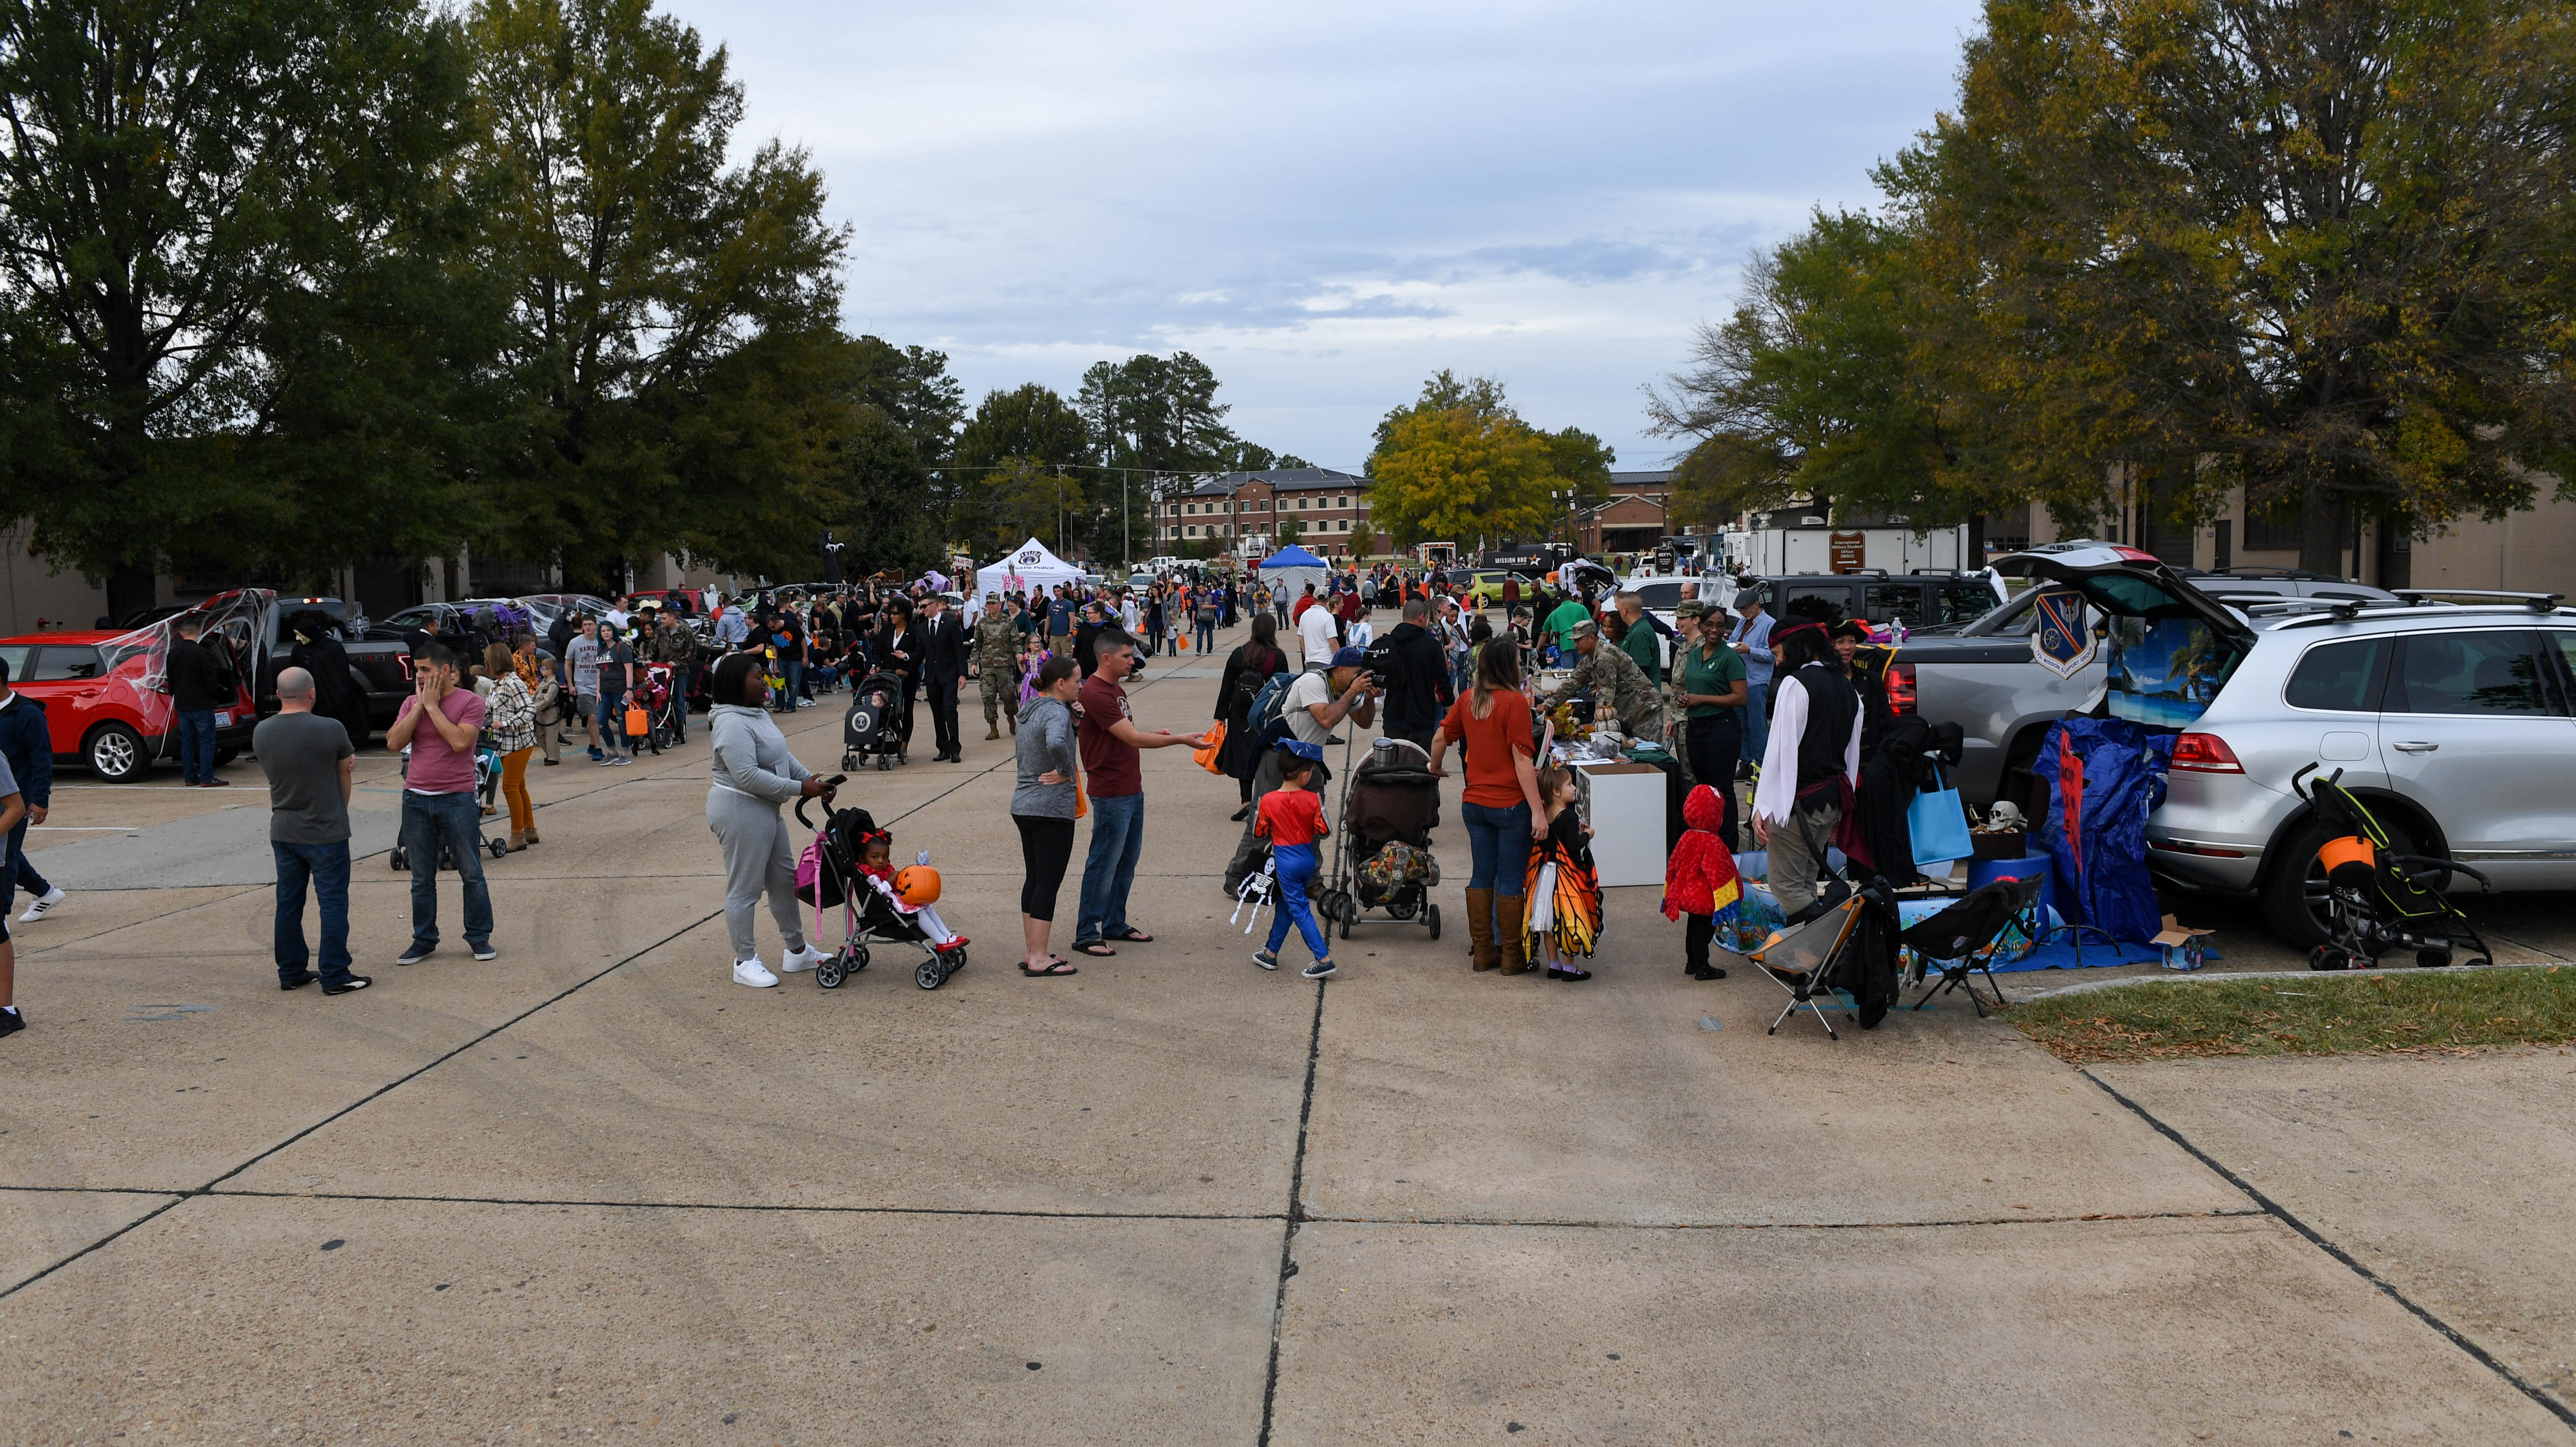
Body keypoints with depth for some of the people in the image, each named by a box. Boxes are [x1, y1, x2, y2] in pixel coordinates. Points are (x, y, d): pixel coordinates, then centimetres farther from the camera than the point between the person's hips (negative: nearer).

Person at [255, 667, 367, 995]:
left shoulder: (261, 732, -1)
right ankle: (335, 977, 4)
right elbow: (346, 774, -3)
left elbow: (273, 772, 9)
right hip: (326, 832, -5)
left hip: (283, 832, 5)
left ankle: (291, 972, 21)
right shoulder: (330, 730, -16)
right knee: (333, 903, 2)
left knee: (288, 903, 14)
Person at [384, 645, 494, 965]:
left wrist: (433, 706, -13)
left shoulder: (470, 702, -5)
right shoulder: (412, 703, 9)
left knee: (471, 874, 4)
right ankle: (423, 940, 20)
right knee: (422, 879, 10)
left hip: (457, 798, -4)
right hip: (416, 799, 4)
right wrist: (419, 706, -6)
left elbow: (460, 742, -20)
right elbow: (394, 744, -4)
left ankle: (479, 937, 15)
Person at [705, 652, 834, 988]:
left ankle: (796, 951, 29)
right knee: (745, 889, 1)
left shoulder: (759, 714, 10)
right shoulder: (733, 724, -22)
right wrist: (800, 789, -24)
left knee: (784, 879, 17)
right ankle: (745, 962, 12)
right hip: (740, 812, -11)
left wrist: (812, 780, 2)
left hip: (766, 810, 11)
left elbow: (783, 756, 16)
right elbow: (748, 776, -29)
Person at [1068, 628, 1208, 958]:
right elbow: (1131, 738, -22)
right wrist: (1180, 740, -19)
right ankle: (1086, 934, 4)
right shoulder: (1095, 694, -19)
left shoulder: (1115, 690, 14)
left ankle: (1115, 924, 26)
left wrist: (1154, 734, 5)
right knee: (1104, 864, -3)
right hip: (1111, 794, -10)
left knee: (1127, 861, 16)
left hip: (1132, 789, 10)